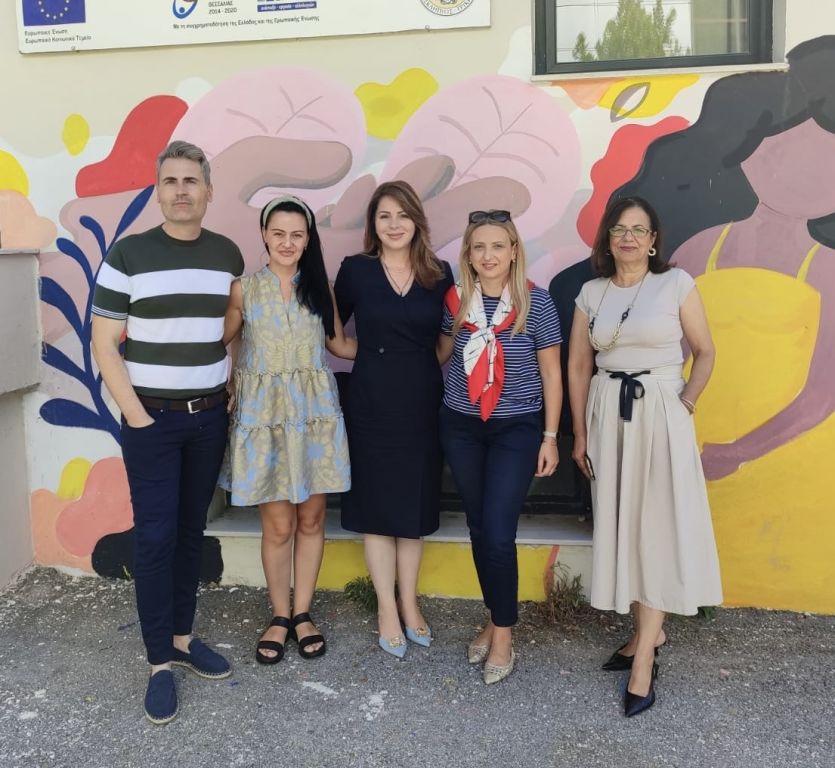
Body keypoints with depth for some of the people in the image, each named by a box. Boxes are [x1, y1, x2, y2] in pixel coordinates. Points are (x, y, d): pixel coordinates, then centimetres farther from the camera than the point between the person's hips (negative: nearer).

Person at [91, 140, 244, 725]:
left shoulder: (228, 254, 5)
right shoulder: (128, 254, -6)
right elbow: (104, 345, -6)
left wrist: (234, 389, 4)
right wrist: (136, 415, -11)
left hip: (210, 416, 3)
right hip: (152, 418, -3)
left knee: (192, 532, 11)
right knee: (155, 537, -1)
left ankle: (182, 637, 25)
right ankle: (160, 662, 10)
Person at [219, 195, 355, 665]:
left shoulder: (319, 287, 6)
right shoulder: (244, 289, 0)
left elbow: (339, 344, 12)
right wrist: (223, 387, -8)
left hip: (315, 414, 2)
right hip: (265, 415, -2)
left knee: (311, 519, 8)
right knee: (278, 525, 2)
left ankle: (303, 613, 24)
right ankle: (280, 616, 22)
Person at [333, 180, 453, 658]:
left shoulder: (439, 274, 3)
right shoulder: (356, 270, -2)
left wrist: (420, 367, 1)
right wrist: (373, 355, 1)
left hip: (423, 401, 2)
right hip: (372, 402, -1)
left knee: (415, 504, 10)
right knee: (378, 505, 5)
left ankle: (409, 603, 25)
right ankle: (387, 608, 19)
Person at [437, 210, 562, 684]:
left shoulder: (536, 301, -9)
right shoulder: (455, 300, -1)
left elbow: (551, 373, -3)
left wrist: (550, 437, -3)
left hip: (516, 430, -3)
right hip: (461, 427, 4)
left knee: (499, 533, -7)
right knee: (479, 529, 11)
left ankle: (504, 633, 12)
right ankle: (497, 621, 28)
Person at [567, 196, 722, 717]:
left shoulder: (677, 284, -3)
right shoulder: (592, 293, 7)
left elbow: (705, 352, 0)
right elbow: (578, 366, 8)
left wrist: (685, 406, -12)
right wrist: (580, 434, 6)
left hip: (660, 415, -4)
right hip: (608, 415, 4)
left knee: (657, 526, -3)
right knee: (622, 525, 9)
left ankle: (644, 655, 4)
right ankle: (649, 632, 25)